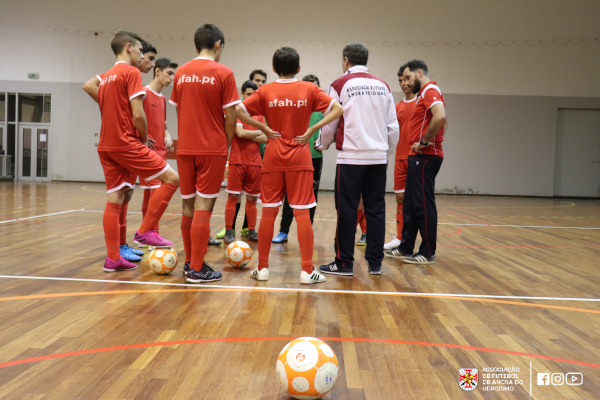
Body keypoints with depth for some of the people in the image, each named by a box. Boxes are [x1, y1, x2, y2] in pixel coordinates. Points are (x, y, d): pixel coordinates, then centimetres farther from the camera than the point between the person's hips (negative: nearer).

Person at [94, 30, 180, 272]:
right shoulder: (131, 72, -6)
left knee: (115, 199, 8)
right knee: (171, 178, -1)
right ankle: (146, 231, -3)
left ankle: (112, 258, 8)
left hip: (106, 145, 9)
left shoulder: (105, 77, 20)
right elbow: (138, 114, -15)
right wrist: (145, 138, 2)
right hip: (126, 143, -9)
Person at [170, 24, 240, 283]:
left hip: (185, 148, 5)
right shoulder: (223, 73, -6)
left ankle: (189, 262, 21)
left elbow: (179, 112, 13)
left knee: (188, 205, 12)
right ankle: (197, 269, -1)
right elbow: (230, 117, -8)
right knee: (203, 206, -3)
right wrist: (227, 144, 6)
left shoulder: (181, 73, 8)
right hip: (212, 149, -5)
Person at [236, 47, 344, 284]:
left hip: (273, 157, 1)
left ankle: (262, 268, 13)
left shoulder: (265, 91, 1)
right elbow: (338, 109, -5)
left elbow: (238, 110, -7)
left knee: (269, 212, 7)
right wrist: (312, 130, -7)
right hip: (300, 158, -1)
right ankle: (307, 271, 1)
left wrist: (262, 128, -4)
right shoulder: (309, 89, 0)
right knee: (302, 213, 0)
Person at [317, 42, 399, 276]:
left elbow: (330, 123, 3)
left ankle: (344, 263, 6)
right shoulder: (383, 86, 11)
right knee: (376, 210, 7)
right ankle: (375, 263, 12)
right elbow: (393, 125, 11)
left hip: (351, 156, -4)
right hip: (378, 157, 4)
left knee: (346, 210, 1)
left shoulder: (340, 85, 0)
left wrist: (322, 144, 21)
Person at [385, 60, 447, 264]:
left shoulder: (430, 91, -11)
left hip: (425, 157, -10)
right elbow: (443, 122, 25)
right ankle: (406, 248, 21)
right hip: (418, 157, 10)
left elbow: (440, 117, -30)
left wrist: (424, 142, -21)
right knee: (410, 204, 13)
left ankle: (428, 253, 4)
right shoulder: (424, 94, 20)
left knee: (423, 205, -4)